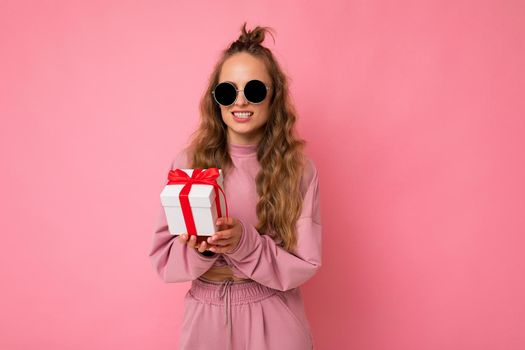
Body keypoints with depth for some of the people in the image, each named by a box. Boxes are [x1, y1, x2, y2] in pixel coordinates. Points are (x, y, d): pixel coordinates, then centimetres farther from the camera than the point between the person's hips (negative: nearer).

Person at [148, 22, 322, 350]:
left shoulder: (300, 169, -9)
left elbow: (304, 266, -9)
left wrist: (245, 243, -24)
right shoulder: (187, 163, -8)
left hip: (274, 319, 0)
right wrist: (198, 248, -24)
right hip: (207, 316, 1)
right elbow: (164, 261, -5)